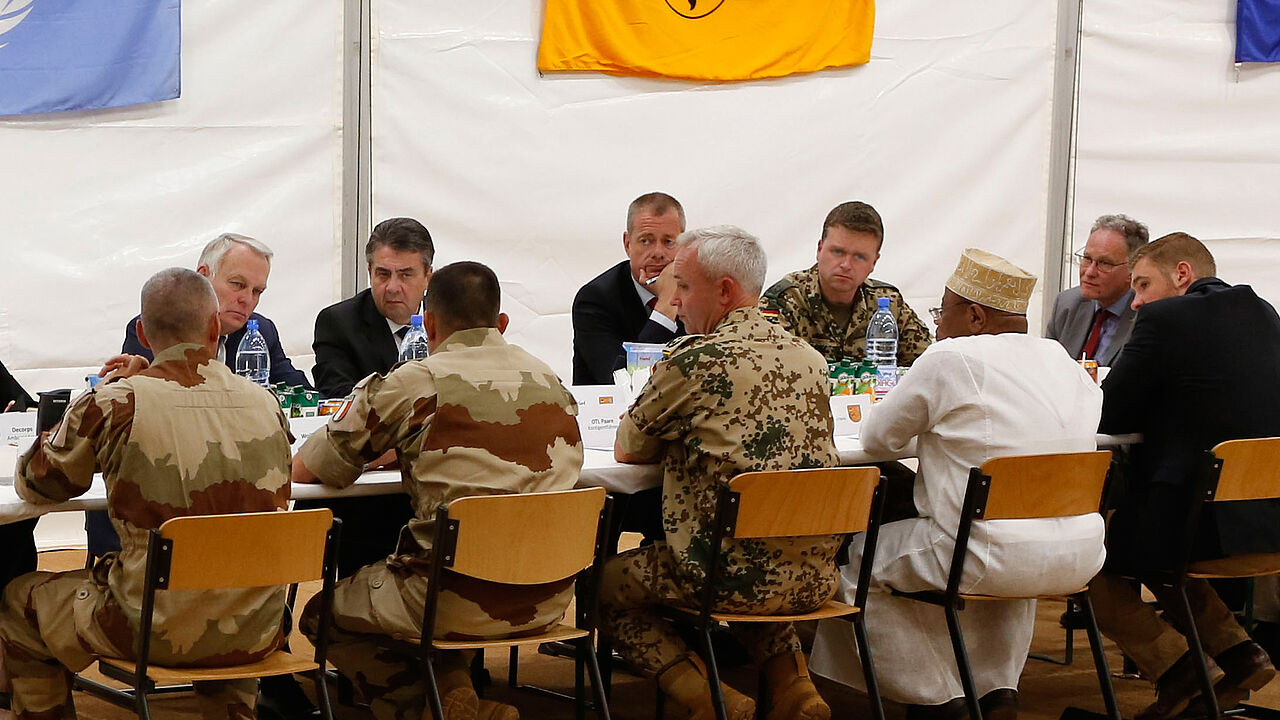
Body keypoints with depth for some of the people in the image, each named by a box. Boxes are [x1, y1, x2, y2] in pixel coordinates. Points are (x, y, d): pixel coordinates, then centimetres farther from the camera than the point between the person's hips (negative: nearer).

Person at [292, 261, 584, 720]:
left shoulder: (410, 384, -5)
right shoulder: (548, 379, 10)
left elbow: (303, 471, 3)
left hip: (461, 605, -6)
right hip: (550, 599, 6)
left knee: (322, 614, 20)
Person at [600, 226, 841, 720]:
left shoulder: (693, 360, -10)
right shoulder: (809, 358, 9)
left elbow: (627, 451, 4)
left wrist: (675, 438, 22)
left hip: (736, 574, -7)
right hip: (816, 578, 7)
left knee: (605, 582, 15)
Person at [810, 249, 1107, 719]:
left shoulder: (952, 359, -9)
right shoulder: (1064, 362, 11)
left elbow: (878, 437, 0)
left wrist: (928, 431, 22)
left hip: (995, 562, -7)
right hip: (1078, 560, 7)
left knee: (859, 563, 12)